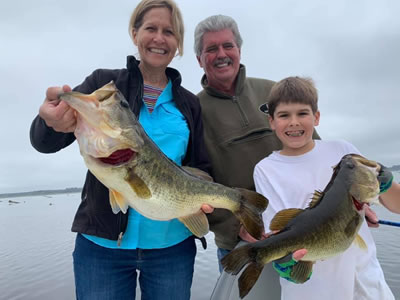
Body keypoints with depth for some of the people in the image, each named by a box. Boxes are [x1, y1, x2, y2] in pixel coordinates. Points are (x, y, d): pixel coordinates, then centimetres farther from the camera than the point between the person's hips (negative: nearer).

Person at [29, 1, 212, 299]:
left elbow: (202, 169, 8)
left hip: (172, 244, 2)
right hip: (102, 243, -1)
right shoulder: (104, 83, -1)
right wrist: (52, 122, -33)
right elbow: (43, 141, -11)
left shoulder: (190, 104, 5)